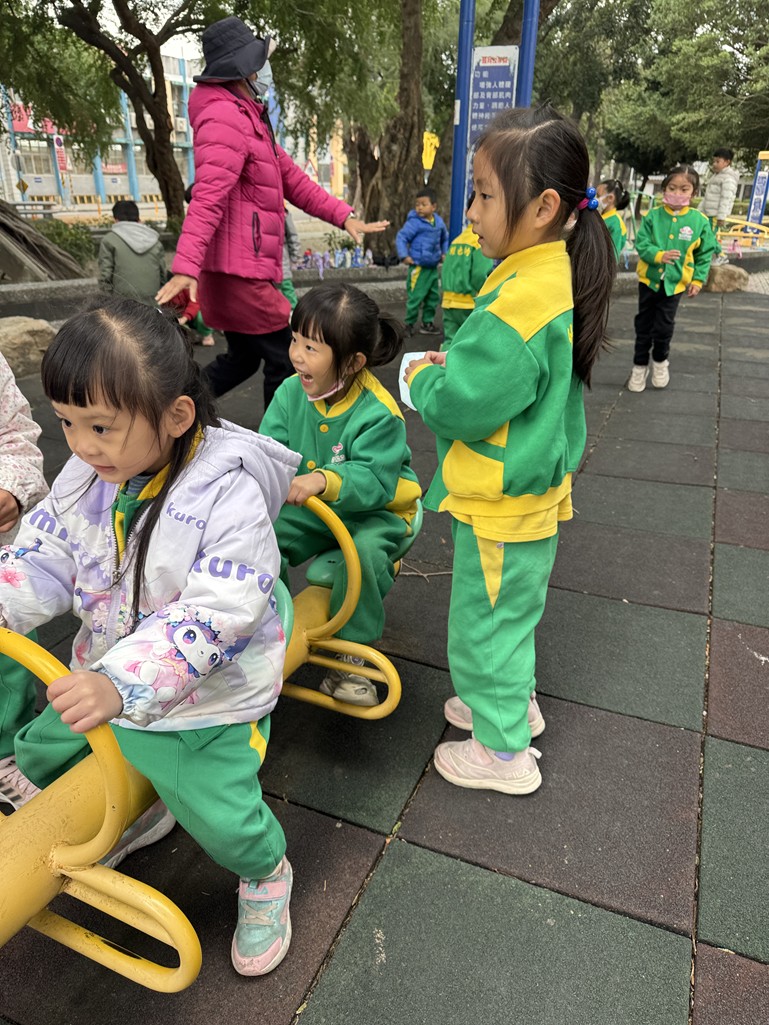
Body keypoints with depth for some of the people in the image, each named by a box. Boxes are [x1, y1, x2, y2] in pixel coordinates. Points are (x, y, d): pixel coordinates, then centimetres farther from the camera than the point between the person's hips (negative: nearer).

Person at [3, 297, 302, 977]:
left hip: (207, 701, -7)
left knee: (225, 824, -9)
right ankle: (138, 814, 48)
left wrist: (121, 684, -40)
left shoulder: (228, 493, -28)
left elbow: (215, 614, -32)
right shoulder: (86, 475, -6)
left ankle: (265, 876, 30)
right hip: (108, 678, 7)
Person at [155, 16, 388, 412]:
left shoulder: (247, 116, 22)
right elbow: (208, 198, -26)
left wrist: (344, 216, 14)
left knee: (242, 359, 20)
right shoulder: (225, 118, -13)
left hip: (240, 269, 11)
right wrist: (185, 268, -36)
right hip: (238, 271, -11)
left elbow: (291, 178, 21)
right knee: (286, 360, -2)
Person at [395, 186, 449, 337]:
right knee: (415, 297, -6)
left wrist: (444, 253, 15)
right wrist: (404, 256, -23)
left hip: (433, 267, 7)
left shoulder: (439, 222, 7)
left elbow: (445, 238, 24)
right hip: (418, 267, -7)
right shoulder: (414, 222, -12)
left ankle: (428, 322, 26)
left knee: (433, 296, 13)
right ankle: (409, 324, 7)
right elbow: (401, 238, -14)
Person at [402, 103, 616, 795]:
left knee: (486, 619, 9)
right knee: (509, 609, 27)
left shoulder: (521, 302, -29)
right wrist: (456, 363, 2)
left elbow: (460, 406, -28)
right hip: (532, 487, 10)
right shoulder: (555, 275, 3)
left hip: (503, 503, -10)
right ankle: (514, 700, 49)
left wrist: (422, 377, -9)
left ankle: (505, 752, 29)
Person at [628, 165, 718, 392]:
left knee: (664, 326, 5)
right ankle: (640, 365, 24)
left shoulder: (700, 221, -7)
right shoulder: (653, 216, -9)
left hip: (675, 282, 0)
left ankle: (660, 361, 30)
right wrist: (659, 255, -30)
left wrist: (697, 280, -2)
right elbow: (641, 244, -13)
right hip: (649, 278, 1)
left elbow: (705, 254, 1)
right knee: (644, 324, 10)